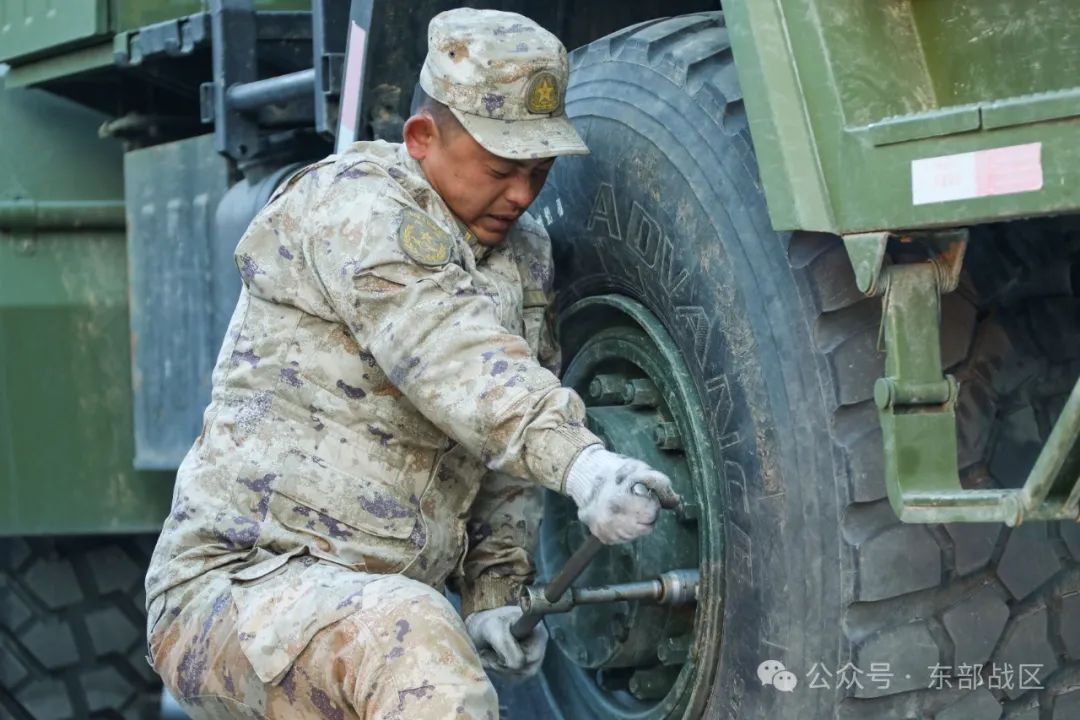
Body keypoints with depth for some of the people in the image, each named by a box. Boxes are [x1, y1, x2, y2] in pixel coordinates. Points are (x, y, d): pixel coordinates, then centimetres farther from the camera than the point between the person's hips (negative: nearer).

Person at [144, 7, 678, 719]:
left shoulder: (526, 256, 13)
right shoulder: (355, 201, -12)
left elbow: (504, 453, 15)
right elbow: (441, 347, -32)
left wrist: (494, 594, -1)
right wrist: (576, 460, -46)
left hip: (376, 610, 8)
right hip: (237, 581, -8)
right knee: (410, 632, -36)